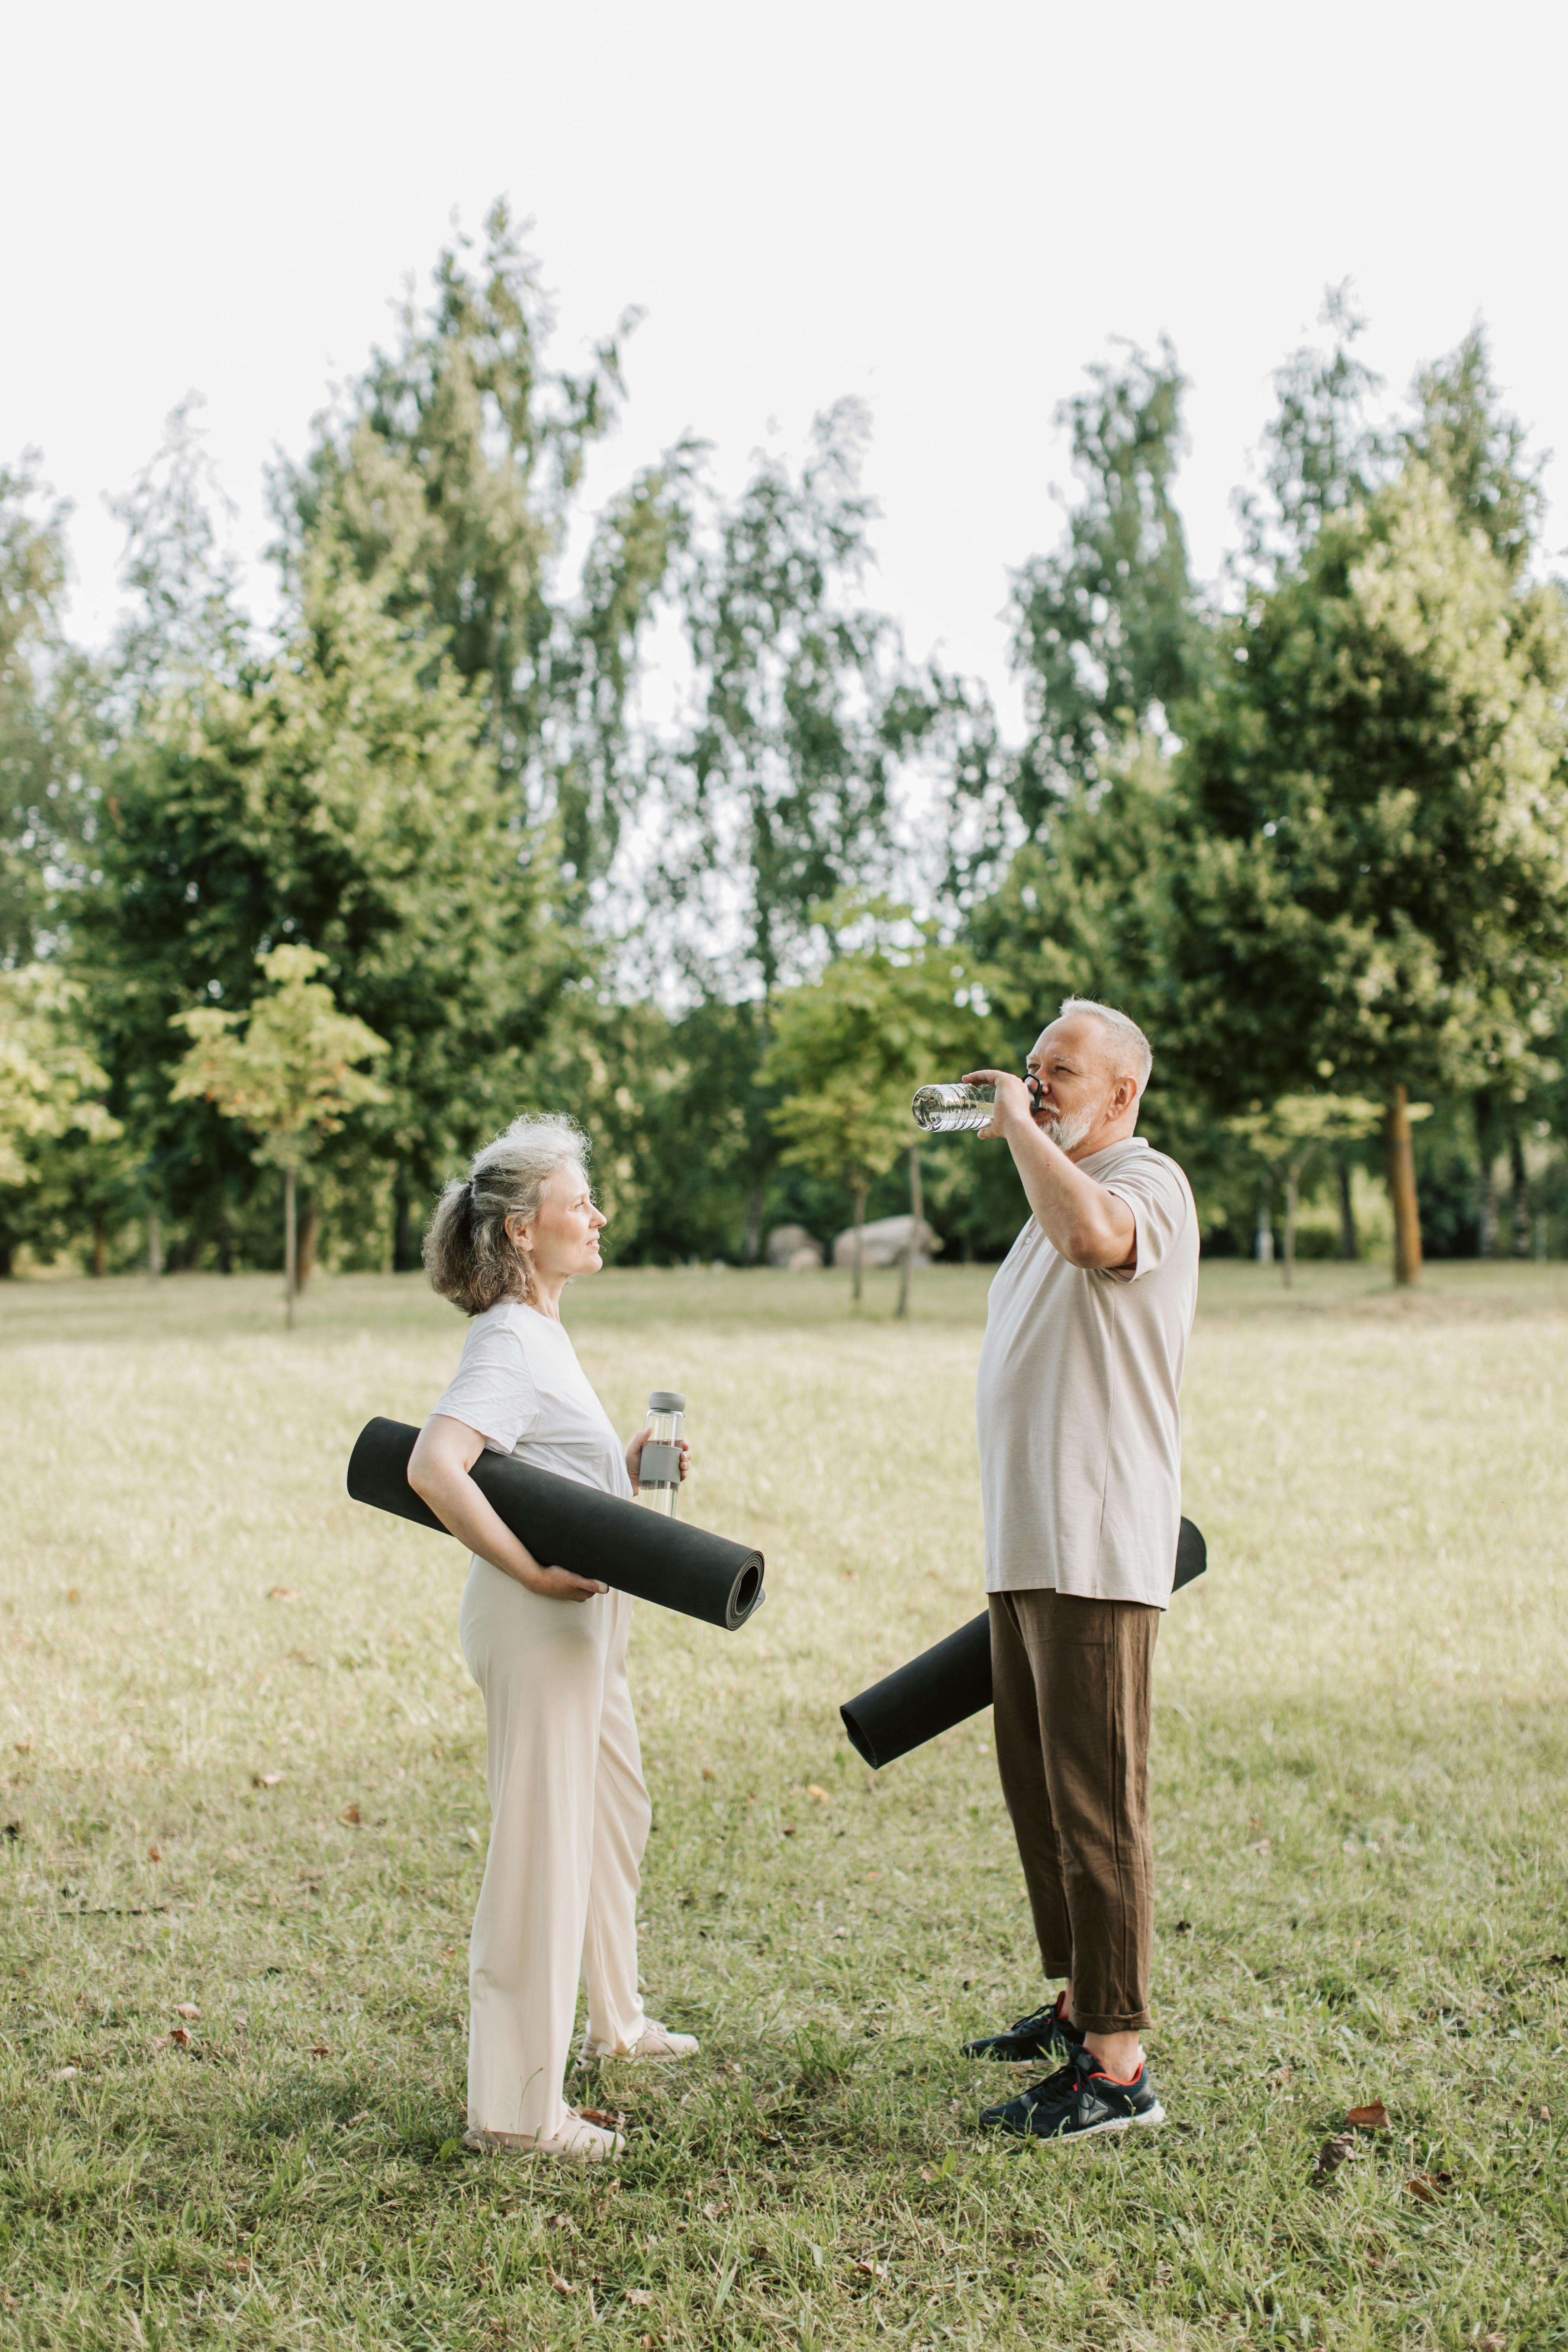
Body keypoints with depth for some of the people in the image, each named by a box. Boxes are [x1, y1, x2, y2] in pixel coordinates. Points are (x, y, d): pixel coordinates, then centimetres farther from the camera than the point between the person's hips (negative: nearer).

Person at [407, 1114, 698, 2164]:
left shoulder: (543, 1332, 12)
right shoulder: (509, 1342, -18)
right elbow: (434, 1466, -32)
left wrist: (626, 1470, 9)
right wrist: (534, 1571, -29)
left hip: (584, 1616, 11)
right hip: (537, 1620, -11)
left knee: (617, 1809, 24)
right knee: (543, 1847, -5)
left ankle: (614, 2021, 43)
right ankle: (517, 2106, 3)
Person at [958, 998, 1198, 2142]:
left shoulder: (1149, 1183, -10)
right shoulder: (1061, 1195, 21)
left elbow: (1093, 1235, -34)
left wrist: (1020, 1125, -20)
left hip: (1098, 1555, -10)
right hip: (1028, 1553, 10)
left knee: (1096, 1802, -9)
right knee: (1038, 1789, 17)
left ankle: (1117, 2067, -5)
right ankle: (1081, 2005, 30)